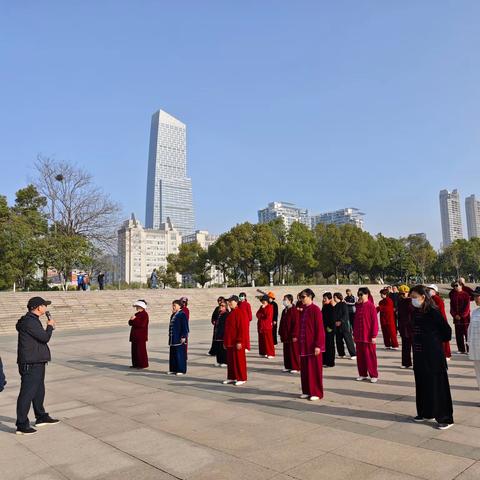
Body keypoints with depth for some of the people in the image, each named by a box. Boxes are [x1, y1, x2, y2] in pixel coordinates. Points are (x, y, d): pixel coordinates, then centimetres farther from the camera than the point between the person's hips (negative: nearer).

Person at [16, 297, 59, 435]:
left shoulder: (33, 320, 15)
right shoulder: (29, 322, -19)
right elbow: (45, 338, -19)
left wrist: (49, 328, 9)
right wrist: (50, 326, -4)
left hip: (37, 362, 11)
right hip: (30, 364, -11)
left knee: (39, 391, 20)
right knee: (27, 393, -5)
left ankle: (41, 417, 34)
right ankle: (22, 425, 2)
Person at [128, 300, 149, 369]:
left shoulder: (144, 314, -10)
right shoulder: (136, 314, 16)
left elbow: (142, 324, -22)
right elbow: (130, 323, 13)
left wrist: (134, 319, -18)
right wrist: (131, 320, -9)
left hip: (141, 336, -9)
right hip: (135, 336, 9)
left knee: (141, 350, -4)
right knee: (134, 350, 10)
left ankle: (143, 364, 3)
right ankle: (136, 364, 19)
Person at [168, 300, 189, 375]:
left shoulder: (182, 315, -11)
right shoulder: (173, 315, 14)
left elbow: (185, 327, -14)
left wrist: (183, 337, -18)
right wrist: (170, 336, 18)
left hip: (179, 339, -8)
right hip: (173, 339, 9)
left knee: (180, 354, -3)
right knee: (173, 354, 12)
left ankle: (181, 370, 5)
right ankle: (173, 369, 21)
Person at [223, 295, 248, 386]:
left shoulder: (240, 313, -14)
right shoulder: (230, 314, 13)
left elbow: (242, 328, -18)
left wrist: (239, 341, -21)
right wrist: (225, 341, 16)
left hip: (237, 342, -8)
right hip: (230, 342, 8)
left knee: (239, 360, 1)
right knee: (230, 360, 13)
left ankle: (241, 378, 10)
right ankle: (231, 377, 23)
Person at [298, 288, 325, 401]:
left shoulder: (315, 309, -13)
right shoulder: (304, 310, 10)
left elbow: (319, 328, -16)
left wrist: (318, 345, -18)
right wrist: (300, 341, 13)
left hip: (313, 345, -7)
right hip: (304, 345, 7)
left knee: (314, 369, 2)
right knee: (304, 369, 11)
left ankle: (317, 393, 12)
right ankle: (307, 391, 22)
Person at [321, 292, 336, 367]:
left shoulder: (331, 308, -13)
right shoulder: (324, 307, 11)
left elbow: (332, 318, -18)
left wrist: (330, 327, -18)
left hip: (330, 330, -9)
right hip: (324, 329, 9)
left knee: (330, 345, -2)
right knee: (324, 345, 12)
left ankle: (330, 362, 5)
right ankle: (325, 361, 20)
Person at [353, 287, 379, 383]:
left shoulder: (371, 306, -9)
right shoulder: (358, 306, 8)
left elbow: (375, 321, -11)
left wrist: (374, 336, -13)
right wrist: (354, 334, 11)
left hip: (368, 336, -6)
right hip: (359, 336, 6)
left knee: (370, 356, 3)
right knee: (360, 356, 10)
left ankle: (374, 375, 13)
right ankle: (363, 374, 21)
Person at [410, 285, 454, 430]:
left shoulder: (433, 312, -16)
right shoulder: (415, 312, 5)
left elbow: (447, 330, -12)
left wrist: (437, 341, 0)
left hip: (433, 355, -7)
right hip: (419, 354, 7)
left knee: (437, 384, 0)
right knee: (422, 383, 15)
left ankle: (445, 418, 10)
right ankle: (425, 412, 28)